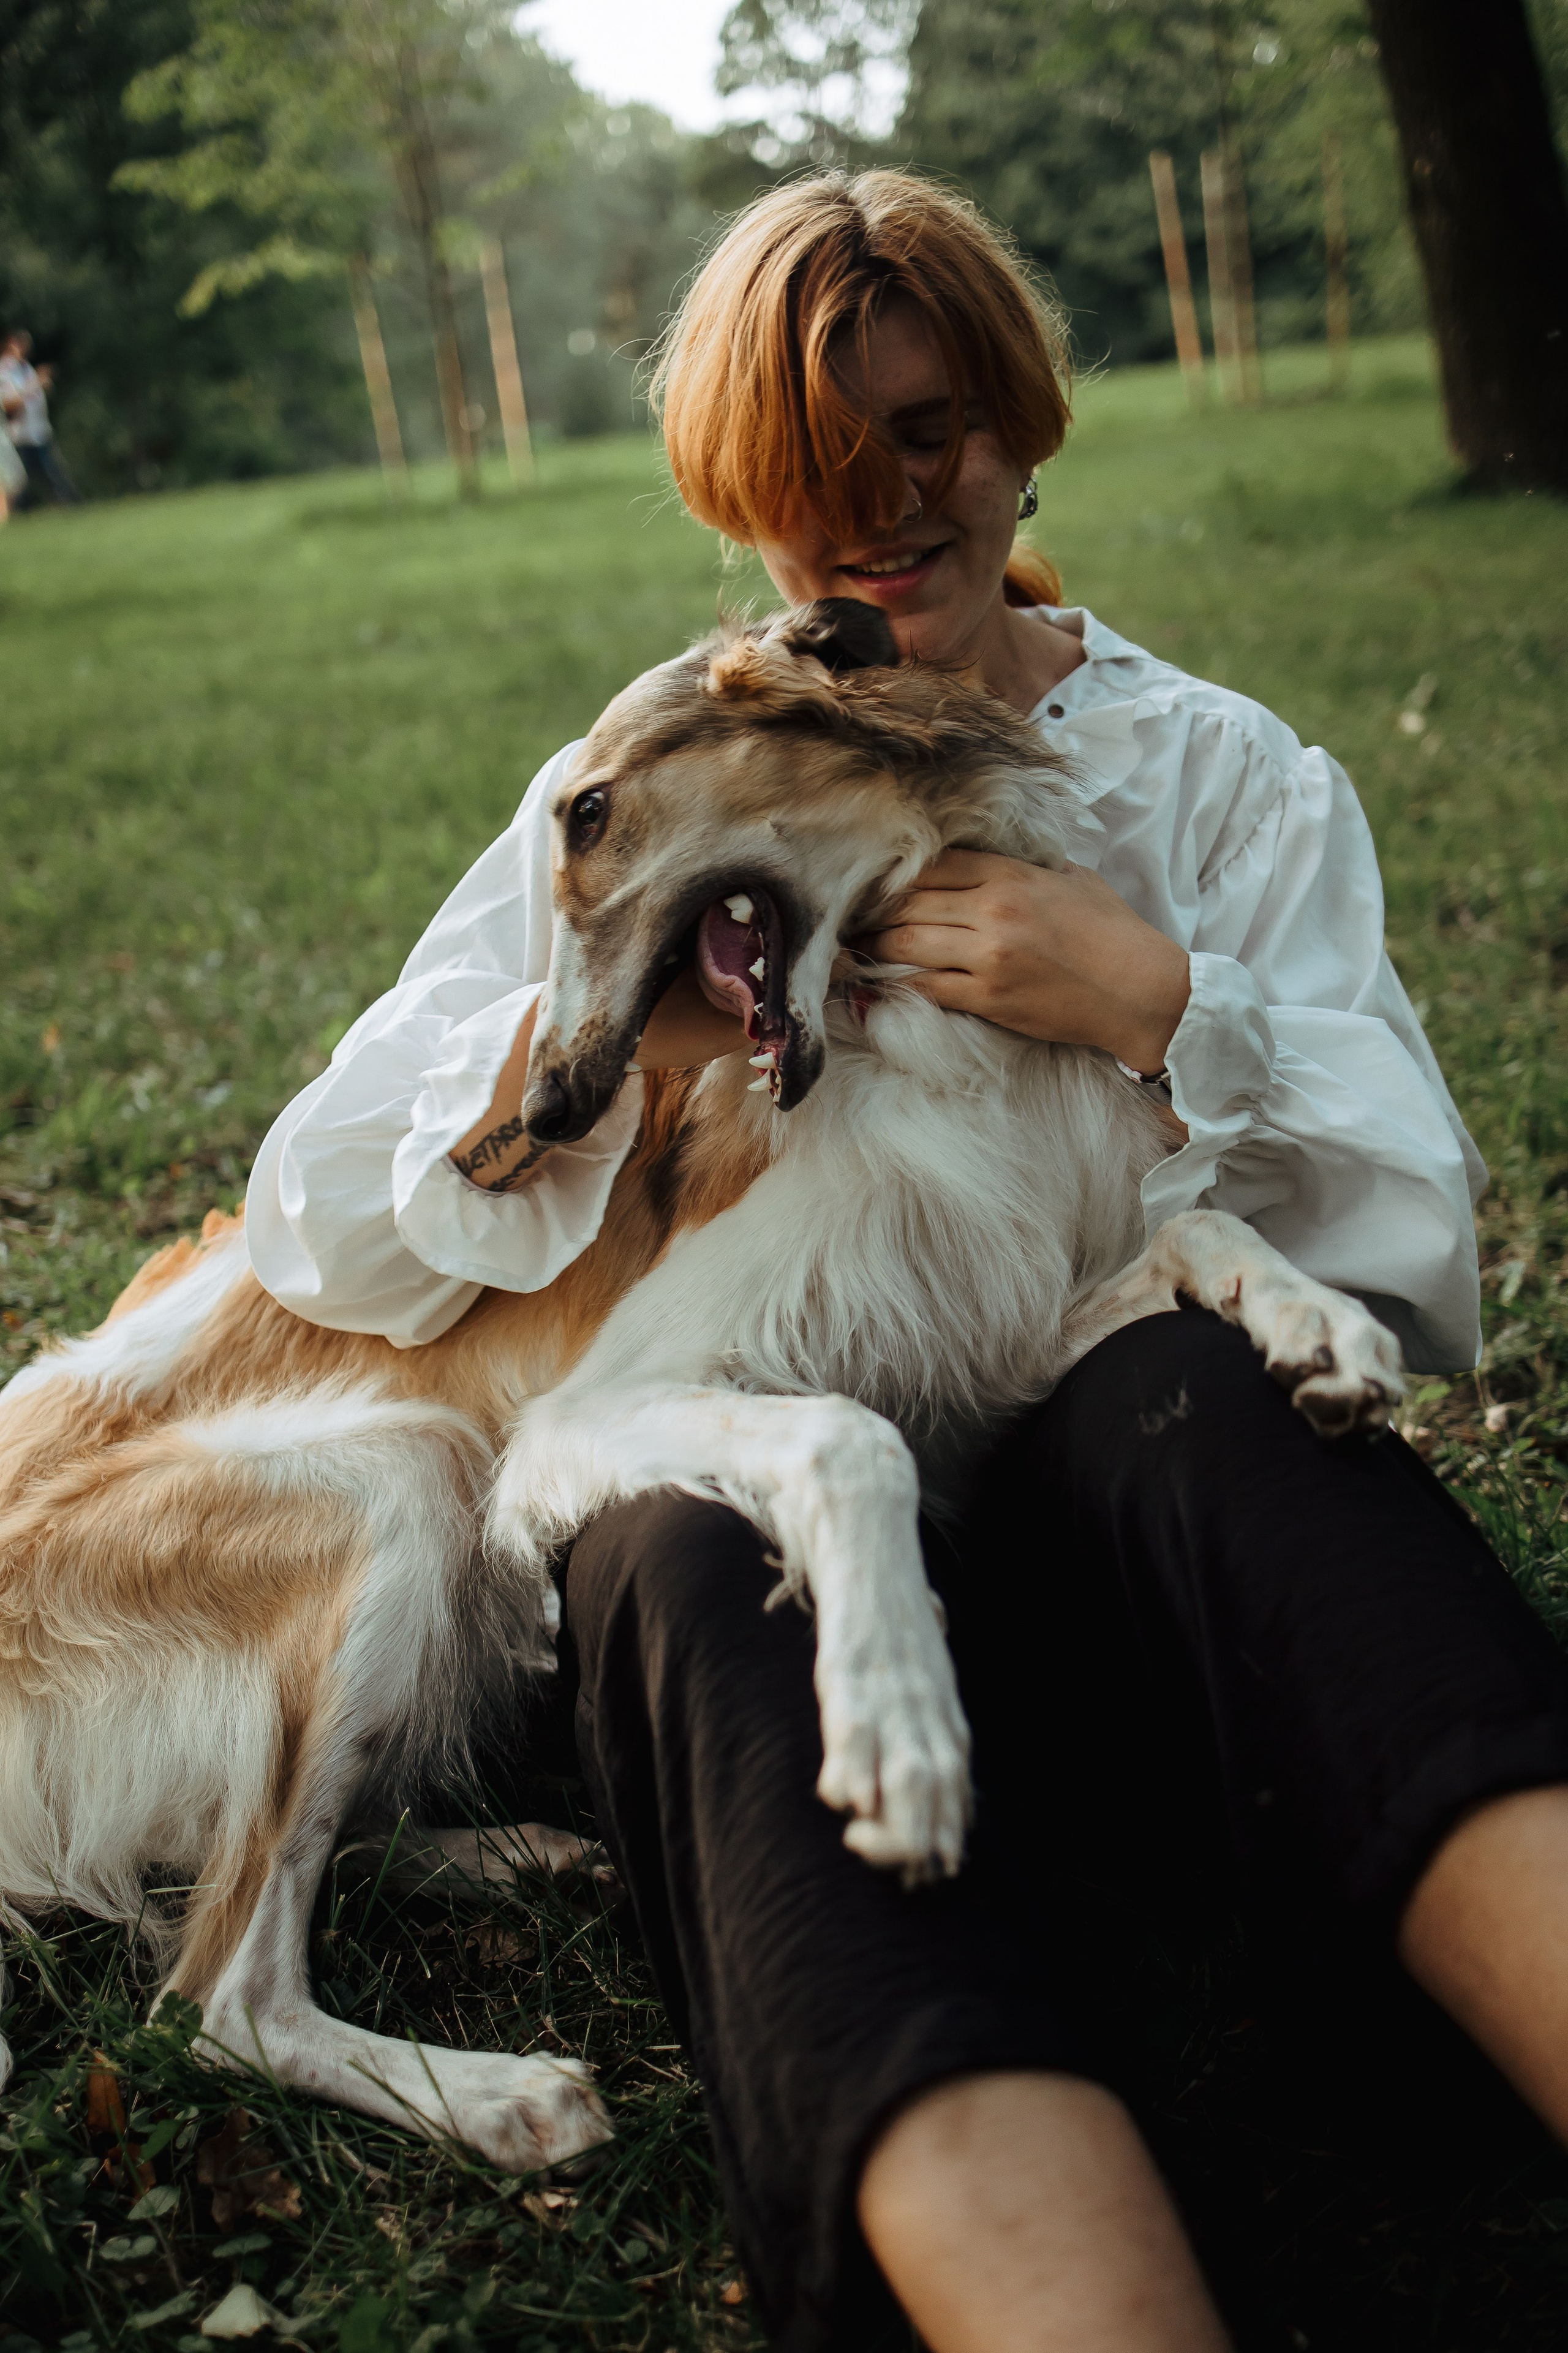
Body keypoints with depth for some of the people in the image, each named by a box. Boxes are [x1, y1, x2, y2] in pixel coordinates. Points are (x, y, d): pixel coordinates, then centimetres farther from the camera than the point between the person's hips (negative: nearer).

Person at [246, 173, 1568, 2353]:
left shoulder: (1225, 774, 16)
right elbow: (323, 1223, 11)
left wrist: (1161, 1006, -10)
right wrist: (584, 1041, -8)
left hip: (1132, 1511, 0)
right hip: (747, 1456, 1)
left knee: (1185, 1381, -35)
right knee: (698, 1556, -36)